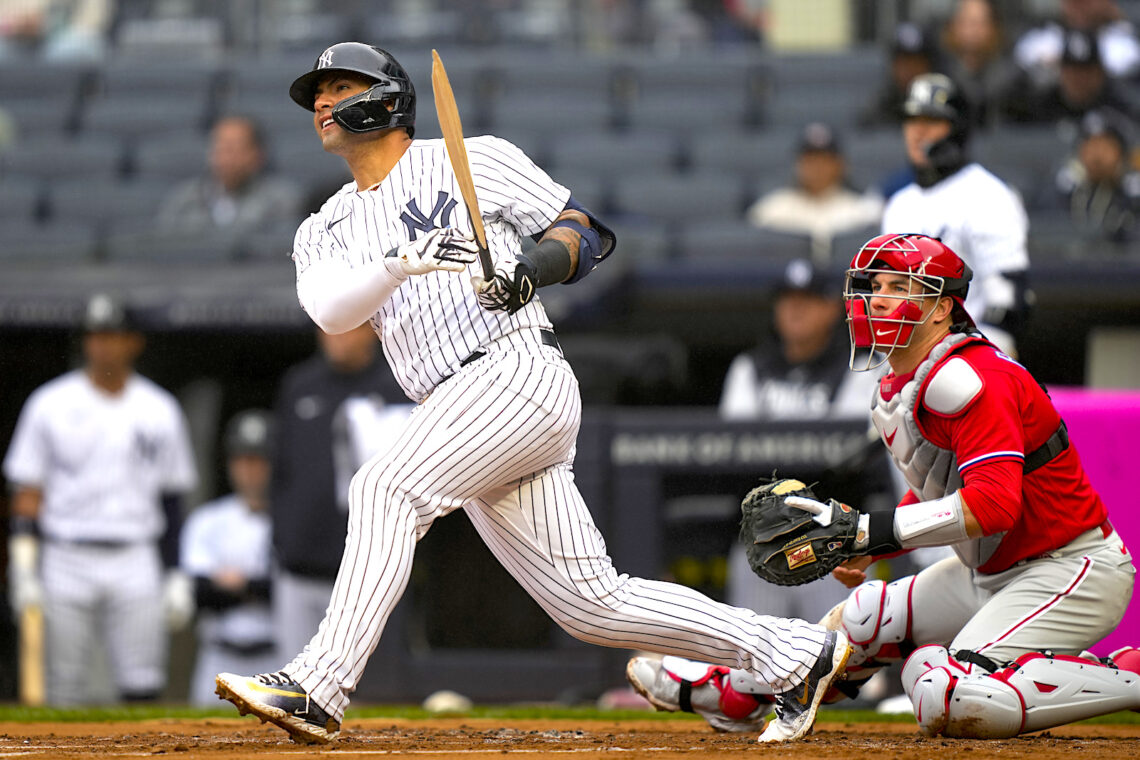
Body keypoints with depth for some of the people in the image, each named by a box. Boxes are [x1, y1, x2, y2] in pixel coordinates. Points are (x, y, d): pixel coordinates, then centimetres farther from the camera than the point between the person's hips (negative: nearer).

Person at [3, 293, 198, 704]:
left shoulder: (160, 410, 10)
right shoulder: (49, 404, 4)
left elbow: (172, 499, 13)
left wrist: (176, 575, 8)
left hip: (136, 564, 1)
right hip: (66, 560, -1)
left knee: (143, 687, -11)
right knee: (65, 697, -2)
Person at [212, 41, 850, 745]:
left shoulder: (475, 160, 8)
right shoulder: (326, 232, 20)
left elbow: (588, 234, 6)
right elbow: (331, 310, -3)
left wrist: (534, 268, -15)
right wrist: (401, 262, -22)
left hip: (517, 369, -6)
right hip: (457, 413, 6)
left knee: (387, 488, -26)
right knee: (593, 603, 3)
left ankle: (318, 688, -32)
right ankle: (794, 653, 13)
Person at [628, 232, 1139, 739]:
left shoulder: (966, 380, -22)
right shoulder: (893, 392, 9)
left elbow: (993, 504, -31)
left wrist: (870, 529, -31)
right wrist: (866, 547, 4)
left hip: (1073, 567, -10)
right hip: (989, 572, 10)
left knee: (956, 704, -26)